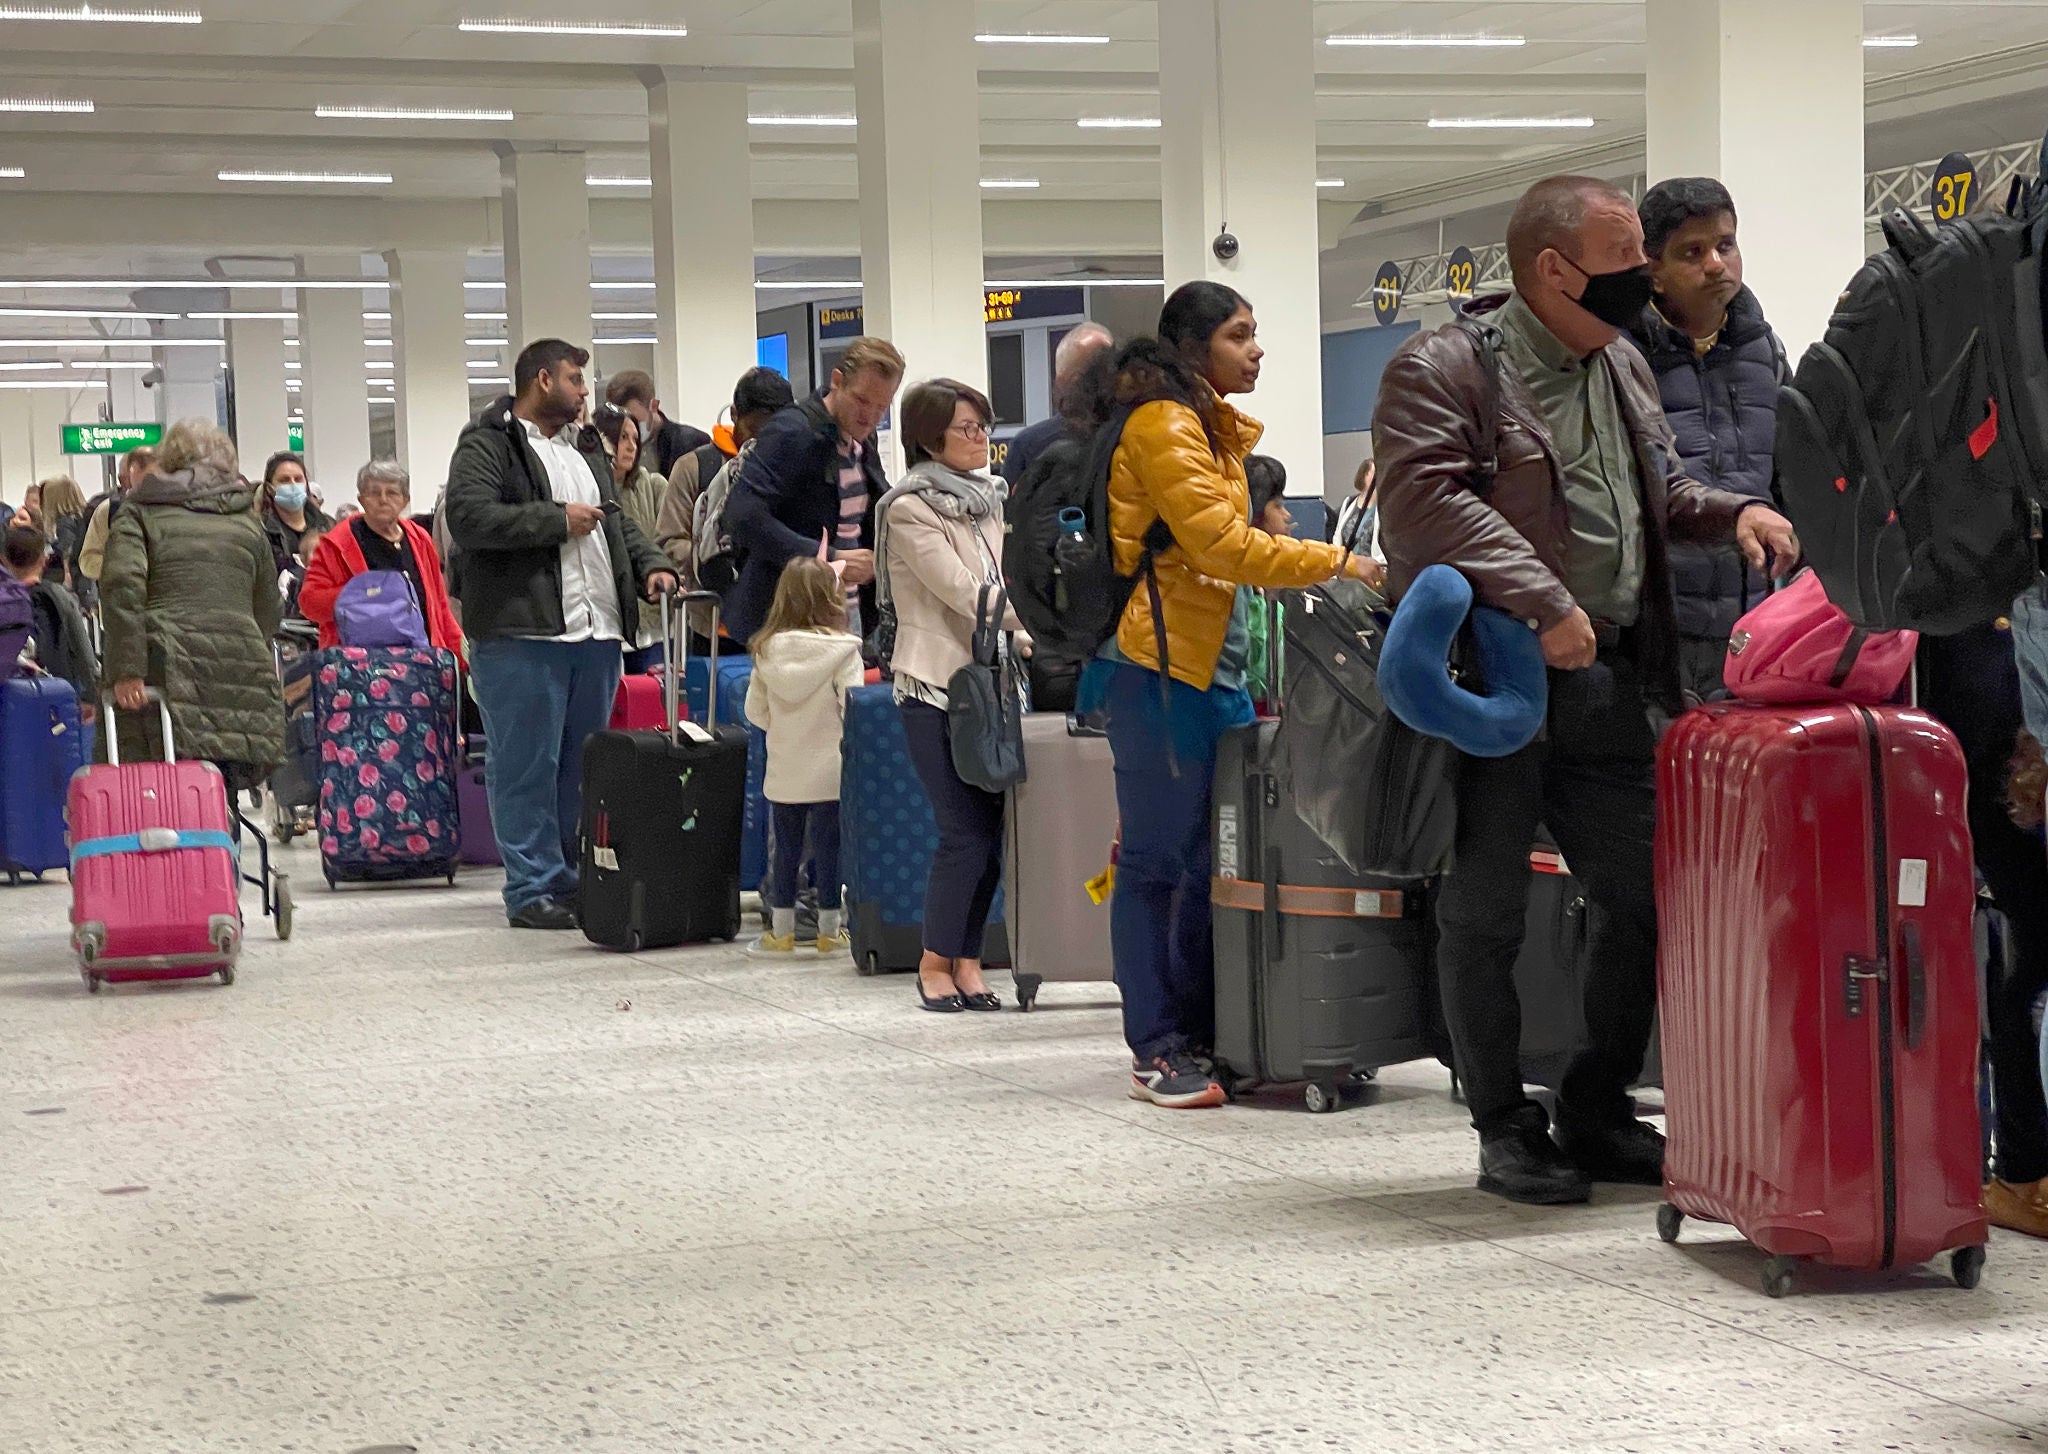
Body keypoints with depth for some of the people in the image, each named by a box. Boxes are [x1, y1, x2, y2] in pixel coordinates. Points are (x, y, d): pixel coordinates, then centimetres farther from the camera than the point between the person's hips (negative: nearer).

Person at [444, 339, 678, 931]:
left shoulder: (585, 453, 24)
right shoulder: (487, 446, -3)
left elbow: (618, 521, 28)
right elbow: (468, 516, -17)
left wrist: (650, 565, 8)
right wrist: (557, 520, -12)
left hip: (597, 635, 8)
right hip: (522, 637, -8)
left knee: (583, 766, 10)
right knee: (529, 767, -5)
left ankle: (578, 881, 17)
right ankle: (533, 891, -1)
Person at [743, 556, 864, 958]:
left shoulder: (767, 650, -1)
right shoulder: (842, 650, -13)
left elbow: (754, 710, 5)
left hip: (783, 770, 3)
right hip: (829, 769, -3)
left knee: (786, 849, 12)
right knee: (828, 848, 5)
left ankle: (781, 932, 18)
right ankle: (828, 931, 12)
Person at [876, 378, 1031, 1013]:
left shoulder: (987, 498, 15)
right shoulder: (911, 509, -9)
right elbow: (967, 594, -17)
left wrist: (1030, 634, 4)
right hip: (937, 686, -7)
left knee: (991, 831, 2)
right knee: (966, 834, -9)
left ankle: (967, 961, 11)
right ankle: (936, 962, 6)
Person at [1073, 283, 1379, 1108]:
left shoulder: (1210, 427, 21)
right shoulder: (1165, 427, -11)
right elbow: (1223, 544, -19)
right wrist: (1337, 563, -16)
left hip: (1206, 668, 10)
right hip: (1160, 666, -9)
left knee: (1211, 857, 8)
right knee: (1158, 860, -6)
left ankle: (1199, 1034, 13)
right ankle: (1155, 1052, -3)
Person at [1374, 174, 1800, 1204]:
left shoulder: (1622, 366, 17)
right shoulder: (1443, 368, -9)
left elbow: (1660, 491, 30)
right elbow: (1426, 499, -23)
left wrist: (1733, 512, 9)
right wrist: (1544, 603, -26)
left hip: (1606, 683, 7)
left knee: (1642, 897, 8)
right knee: (1485, 913, 1)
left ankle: (1598, 1117, 22)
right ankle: (1505, 1129, 13)